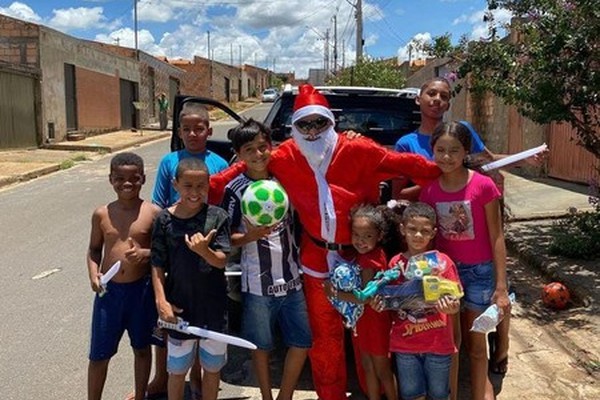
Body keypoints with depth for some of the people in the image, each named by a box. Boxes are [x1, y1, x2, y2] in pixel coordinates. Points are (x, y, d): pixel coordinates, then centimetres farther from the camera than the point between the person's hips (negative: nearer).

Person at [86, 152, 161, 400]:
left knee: (142, 348, 18)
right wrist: (93, 274, -9)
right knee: (99, 354, 10)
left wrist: (145, 254, -22)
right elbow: (94, 249, 8)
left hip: (142, 290, -1)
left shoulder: (154, 213, -8)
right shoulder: (102, 214, -2)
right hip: (109, 290, 1)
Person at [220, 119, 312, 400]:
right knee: (262, 346, 10)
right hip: (258, 284, -4)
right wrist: (251, 235, -23)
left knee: (302, 342, 10)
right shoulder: (235, 190, -8)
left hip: (291, 280, 4)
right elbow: (227, 238, -7)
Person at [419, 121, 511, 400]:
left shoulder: (483, 185, -14)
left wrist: (501, 287, -11)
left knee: (475, 345, 9)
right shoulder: (429, 190, -4)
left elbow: (496, 238, -10)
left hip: (479, 271, -3)